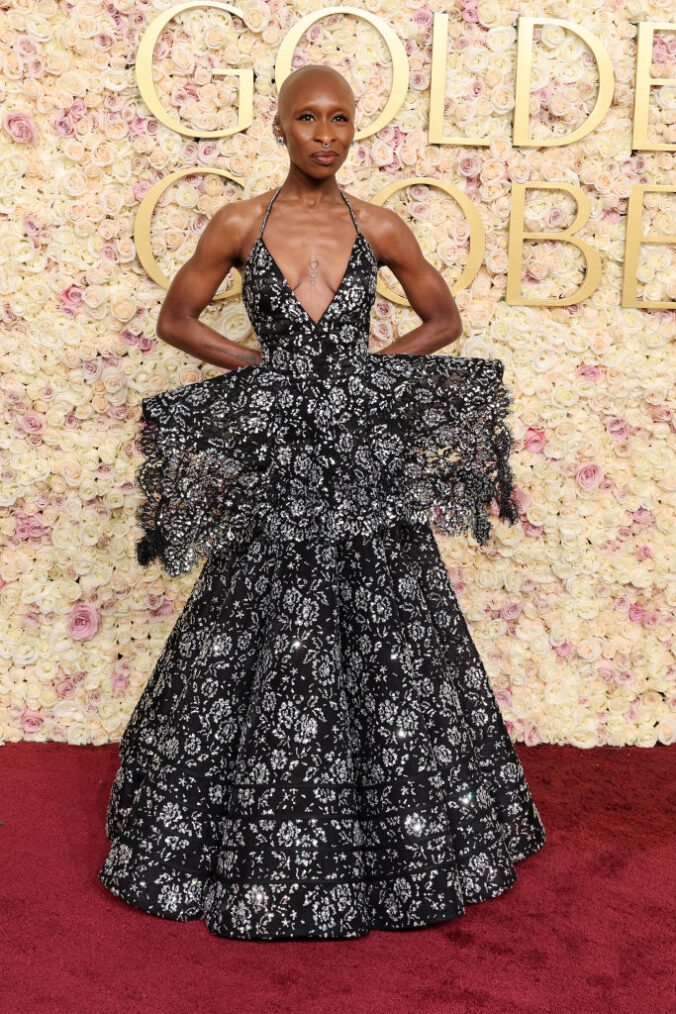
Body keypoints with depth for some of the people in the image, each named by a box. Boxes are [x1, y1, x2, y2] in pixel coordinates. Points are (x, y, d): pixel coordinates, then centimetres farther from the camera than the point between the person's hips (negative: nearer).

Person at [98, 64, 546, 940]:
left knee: (385, 644, 6)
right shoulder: (239, 225, 1)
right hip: (273, 457, -1)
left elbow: (444, 319, 15)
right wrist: (262, 366, -1)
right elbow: (175, 319, 9)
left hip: (365, 454, 1)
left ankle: (399, 844, 26)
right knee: (262, 651, 4)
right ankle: (258, 854, 24)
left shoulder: (379, 229, 4)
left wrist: (376, 365, 0)